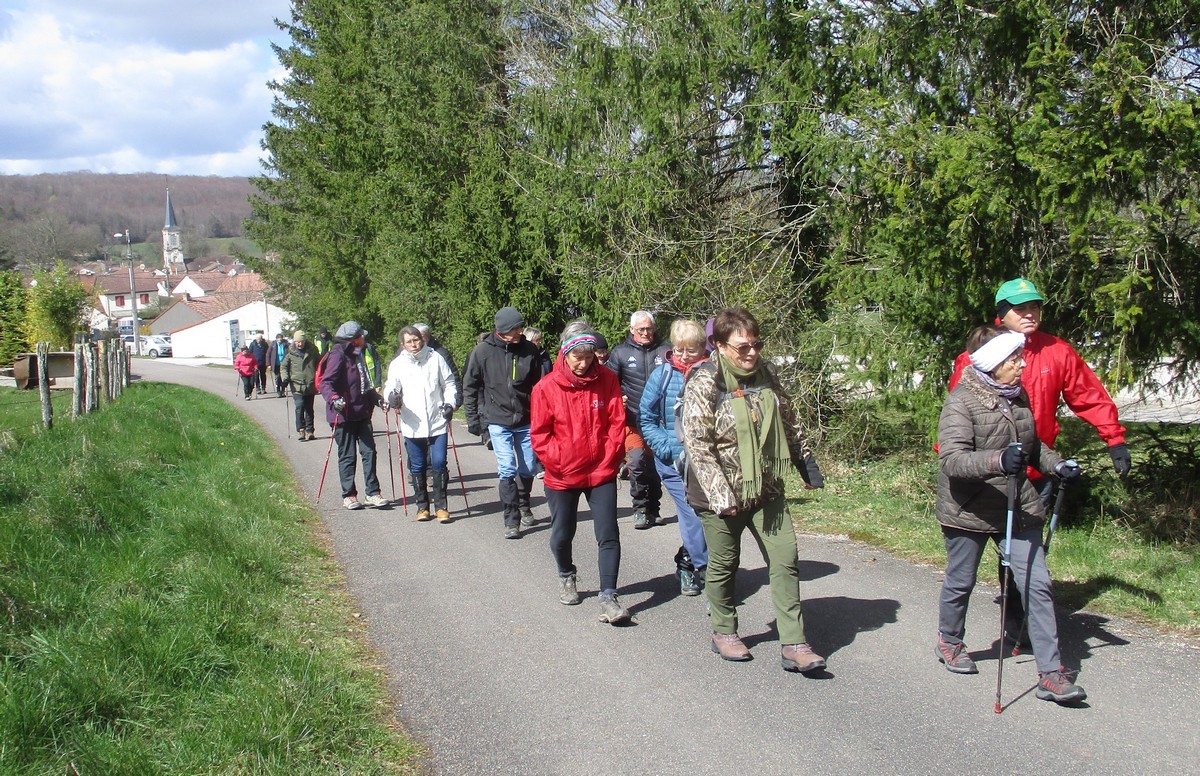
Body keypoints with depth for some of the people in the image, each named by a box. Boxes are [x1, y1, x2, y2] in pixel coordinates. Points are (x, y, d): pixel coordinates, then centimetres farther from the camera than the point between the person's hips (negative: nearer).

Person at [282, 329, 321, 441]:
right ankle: (300, 431, -5)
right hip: (297, 386, -2)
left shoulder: (312, 351, 2)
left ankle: (309, 431, 17)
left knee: (309, 409, 9)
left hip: (311, 385, 2)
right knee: (300, 407, -13)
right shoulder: (290, 353, -2)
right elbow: (284, 366, 9)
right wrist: (285, 377, -4)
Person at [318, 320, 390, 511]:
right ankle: (348, 495, 12)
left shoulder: (357, 356, 15)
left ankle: (373, 493, 6)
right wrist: (334, 399, -37)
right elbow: (325, 383, -20)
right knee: (347, 456, 1)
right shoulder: (338, 356, -12)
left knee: (369, 452, 2)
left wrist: (378, 399, 14)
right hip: (343, 414, -8)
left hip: (362, 413, 8)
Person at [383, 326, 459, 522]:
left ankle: (441, 506, 5)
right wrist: (392, 397, -23)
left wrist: (449, 403, -5)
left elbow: (449, 384, 10)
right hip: (412, 426, 1)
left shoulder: (436, 359, 4)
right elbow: (390, 388, 0)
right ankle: (422, 506, 21)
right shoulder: (397, 364, 4)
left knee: (439, 463, -6)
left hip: (437, 423, -1)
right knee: (417, 467, 9)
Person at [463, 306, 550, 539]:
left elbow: (540, 384, 7)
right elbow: (470, 387, 4)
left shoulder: (529, 350, -3)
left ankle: (523, 506, 37)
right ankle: (511, 520, -3)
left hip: (526, 420, 2)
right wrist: (473, 419, 3)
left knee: (529, 469, 11)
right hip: (498, 421, -2)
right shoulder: (483, 352, -7)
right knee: (507, 470, -10)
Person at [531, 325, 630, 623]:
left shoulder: (607, 380, -5)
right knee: (562, 534, 15)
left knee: (608, 535, -5)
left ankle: (608, 596, 1)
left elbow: (617, 423, -2)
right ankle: (567, 576, 43)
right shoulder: (547, 387, -9)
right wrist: (557, 461, -11)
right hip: (562, 476, 0)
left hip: (601, 473, 0)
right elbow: (540, 434, -5)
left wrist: (610, 458, -7)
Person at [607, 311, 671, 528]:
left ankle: (652, 509, 26)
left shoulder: (664, 351, 5)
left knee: (655, 463, 10)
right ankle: (640, 507, -3)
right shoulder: (621, 353, 4)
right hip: (633, 420, -2)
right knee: (637, 460, -18)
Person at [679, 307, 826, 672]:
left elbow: (788, 420, 18)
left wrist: (805, 458, 21)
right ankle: (723, 632, 32)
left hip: (766, 488, 5)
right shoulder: (704, 383, -16)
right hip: (722, 493, -5)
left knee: (785, 559, 0)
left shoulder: (764, 373, 3)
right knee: (723, 564, 10)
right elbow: (698, 445, -20)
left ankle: (793, 645, 6)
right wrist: (721, 496, -24)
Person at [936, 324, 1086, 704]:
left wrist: (1057, 465, 6)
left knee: (1037, 584, -3)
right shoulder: (961, 402, -16)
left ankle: (1051, 674, 1)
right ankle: (949, 642, 39)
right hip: (969, 512, -5)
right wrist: (998, 460, -43)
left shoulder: (1018, 396, 8)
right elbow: (952, 459, -28)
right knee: (960, 583, 13)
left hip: (1018, 508, 6)